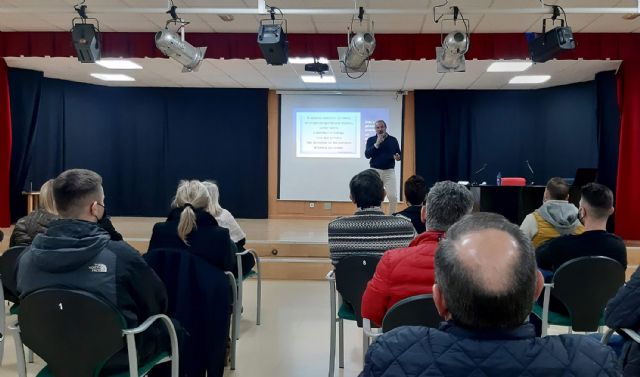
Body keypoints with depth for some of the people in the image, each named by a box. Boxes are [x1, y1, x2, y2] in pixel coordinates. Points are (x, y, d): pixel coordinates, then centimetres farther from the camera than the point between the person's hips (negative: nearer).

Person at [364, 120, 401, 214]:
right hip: (375, 171, 0)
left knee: (393, 196, -9)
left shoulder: (393, 140, 7)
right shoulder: (371, 140, 5)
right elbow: (367, 155, -8)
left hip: (389, 171, 0)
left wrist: (398, 157, -13)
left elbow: (399, 154, 10)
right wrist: (376, 144, -16)